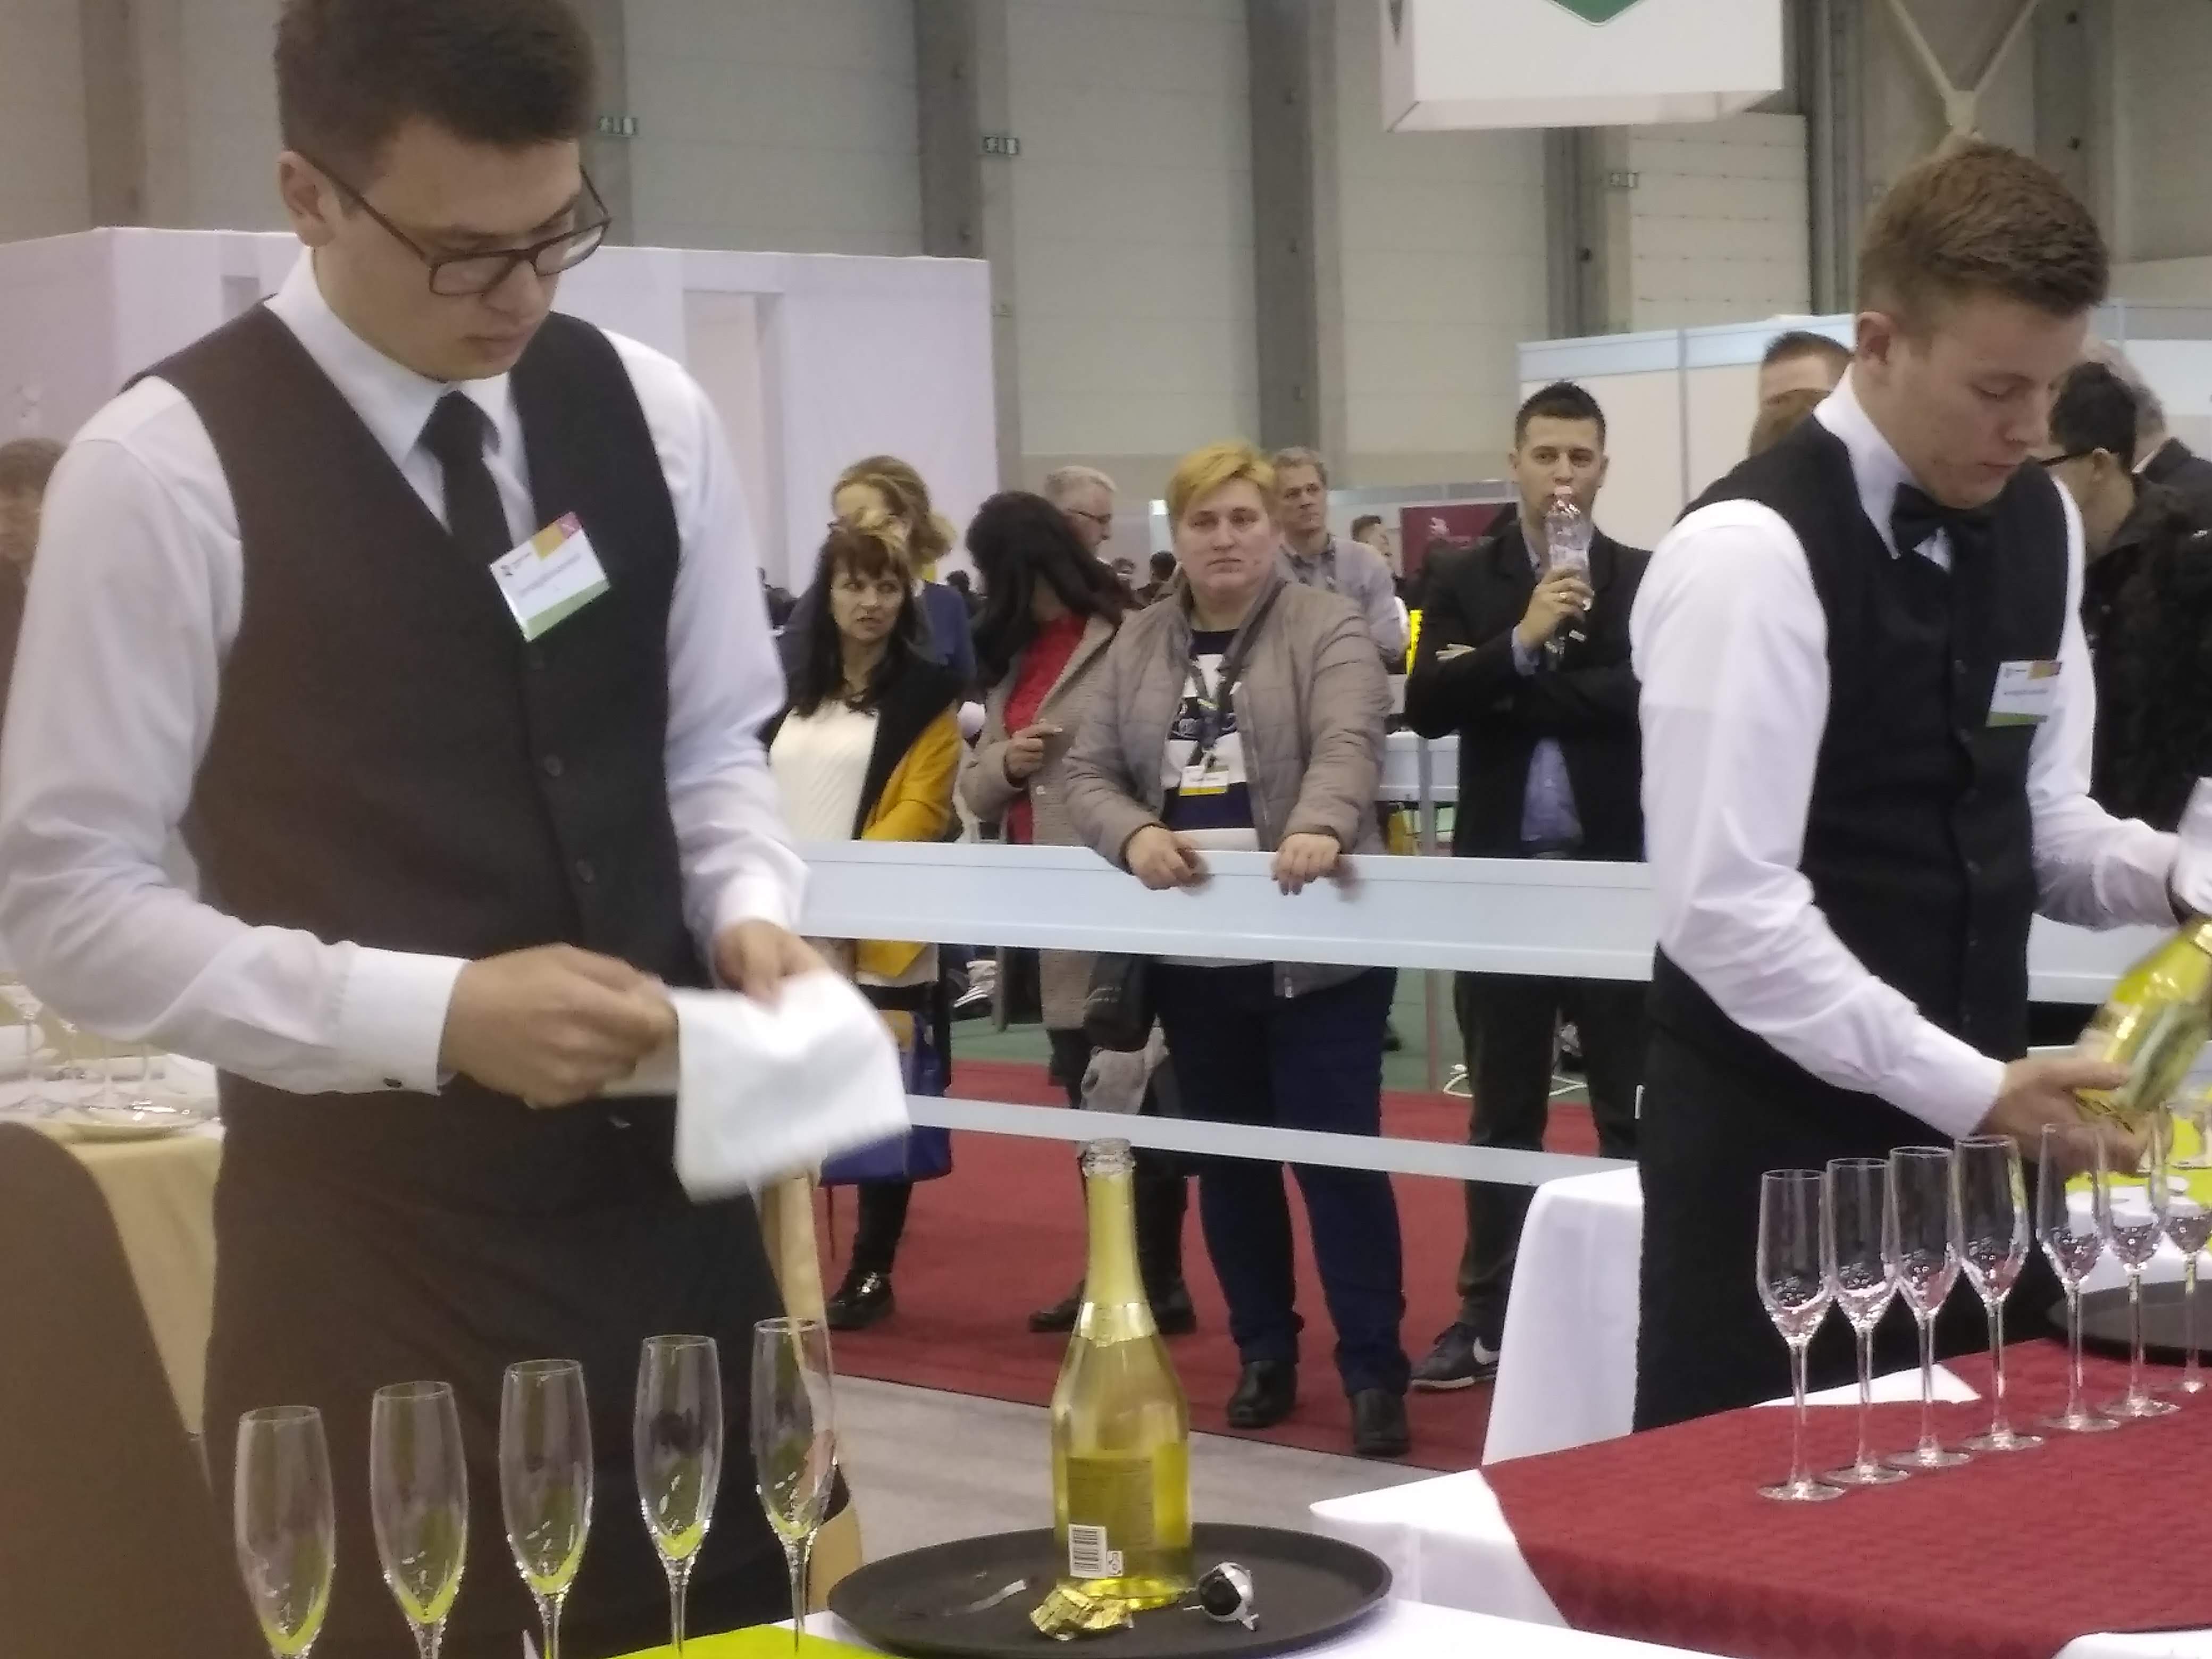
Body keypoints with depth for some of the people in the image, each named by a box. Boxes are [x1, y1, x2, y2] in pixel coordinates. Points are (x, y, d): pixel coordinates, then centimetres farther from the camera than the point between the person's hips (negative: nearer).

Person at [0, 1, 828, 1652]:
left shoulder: (650, 415, 3)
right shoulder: (165, 471, -12)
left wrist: (750, 910, -7)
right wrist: (432, 1015, -20)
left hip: (667, 1174, 5)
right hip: (371, 1219, -5)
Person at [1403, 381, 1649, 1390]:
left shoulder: (1645, 579, 0)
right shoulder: (1466, 581, 5)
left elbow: (1657, 695, -14)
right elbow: (1424, 706, -6)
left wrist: (1515, 690, -11)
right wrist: (1522, 642, -19)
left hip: (1614, 872, -2)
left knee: (1631, 1108, 4)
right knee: (1502, 1111, 9)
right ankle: (1487, 1316, 16)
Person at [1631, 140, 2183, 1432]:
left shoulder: (2041, 525, 6)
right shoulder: (1752, 552, -18)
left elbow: (2035, 823, 13)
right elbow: (1724, 904, -23)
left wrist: (2173, 873, -8)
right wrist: (1968, 1087, -23)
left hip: (1968, 1112, 7)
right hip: (1779, 1138, -7)